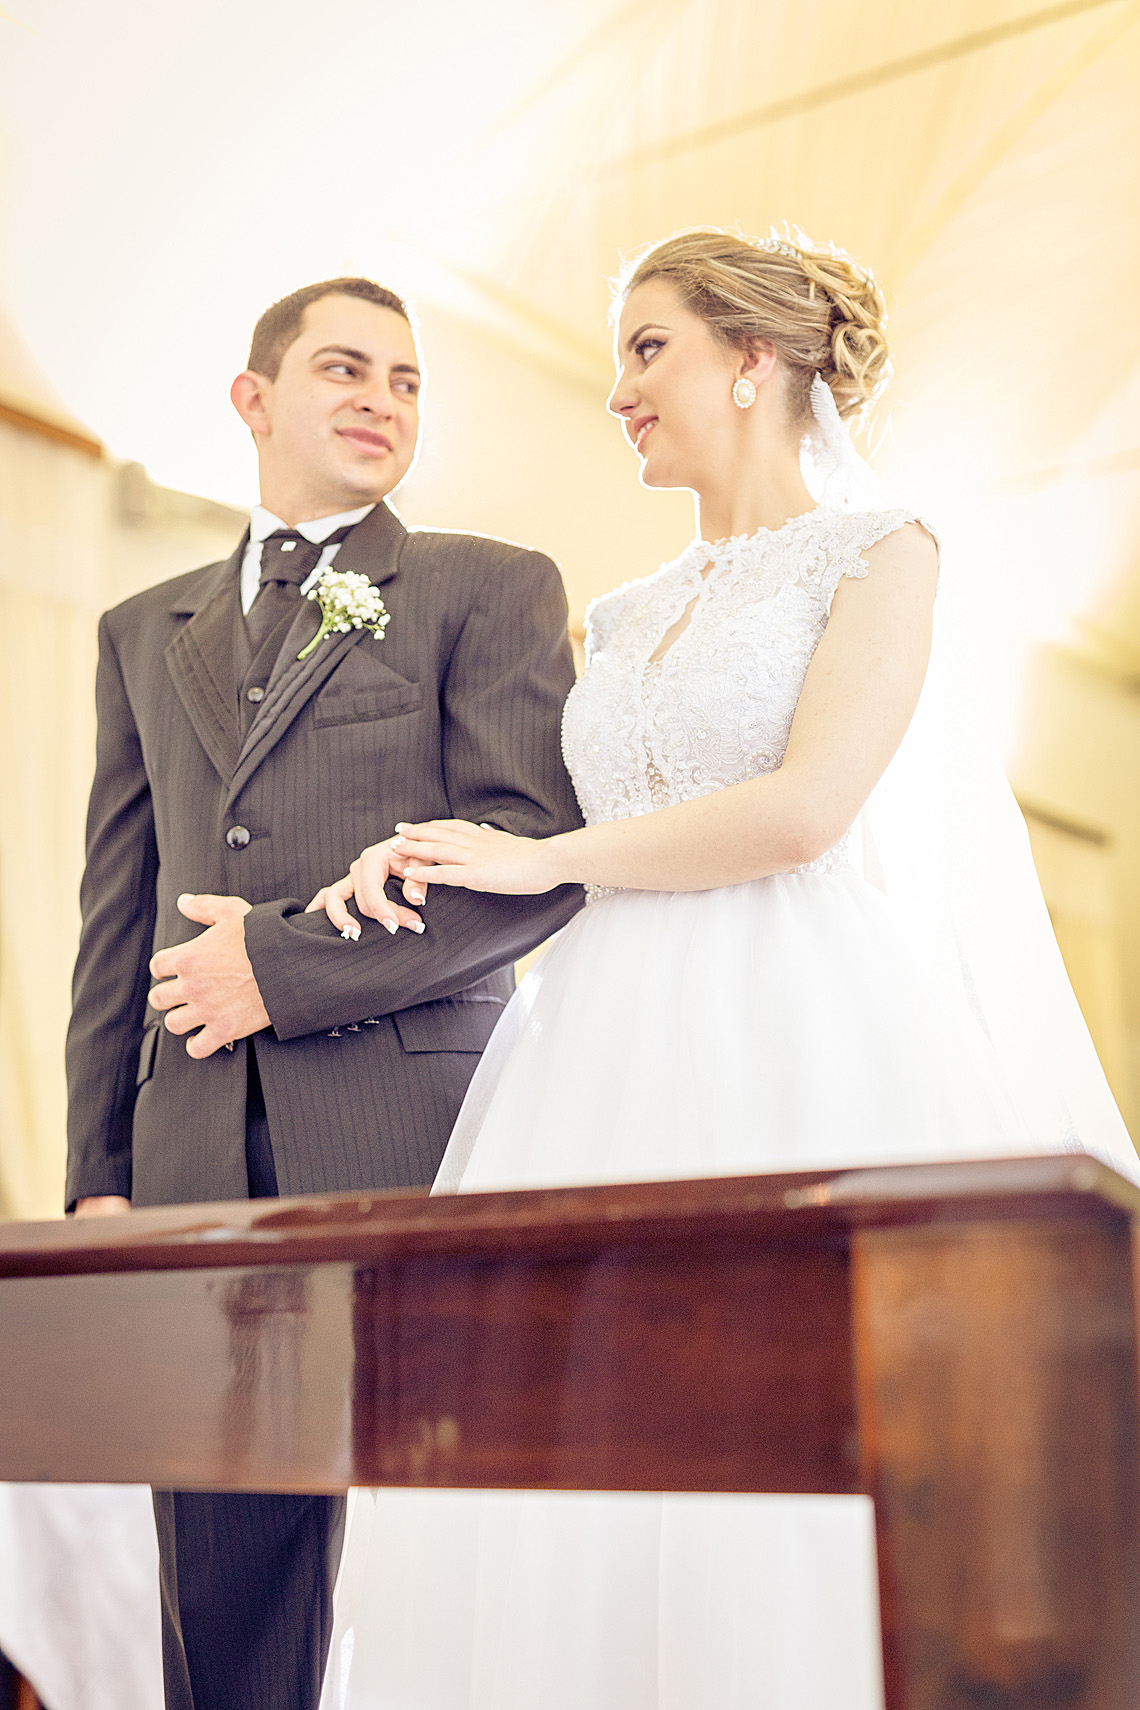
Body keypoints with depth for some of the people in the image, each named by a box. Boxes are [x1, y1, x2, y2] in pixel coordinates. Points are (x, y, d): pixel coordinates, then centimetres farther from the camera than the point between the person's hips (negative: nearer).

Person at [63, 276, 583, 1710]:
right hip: (196, 1157, 4)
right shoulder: (144, 632, 21)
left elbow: (536, 859, -4)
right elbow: (120, 922, 17)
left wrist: (286, 967, -10)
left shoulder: (491, 590, 8)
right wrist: (100, 1170, 9)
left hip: (417, 1141, -3)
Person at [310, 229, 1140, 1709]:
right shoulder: (629, 618, 21)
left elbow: (801, 811, -11)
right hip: (614, 1048, 6)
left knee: (788, 1487, -7)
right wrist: (418, 861, 2)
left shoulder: (879, 554, 3)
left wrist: (545, 860, -5)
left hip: (797, 1033, -6)